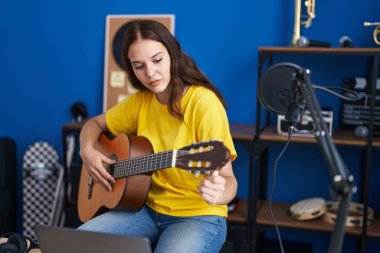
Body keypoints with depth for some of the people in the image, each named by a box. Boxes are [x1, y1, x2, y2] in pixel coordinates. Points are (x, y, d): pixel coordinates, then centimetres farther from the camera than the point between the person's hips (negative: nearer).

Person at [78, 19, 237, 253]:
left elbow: (228, 178, -20)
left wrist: (217, 193, -44)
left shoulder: (203, 102, -17)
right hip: (148, 209, 5)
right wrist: (87, 151, -4)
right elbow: (95, 124, 18)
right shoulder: (141, 101, 2)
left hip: (198, 216, -4)